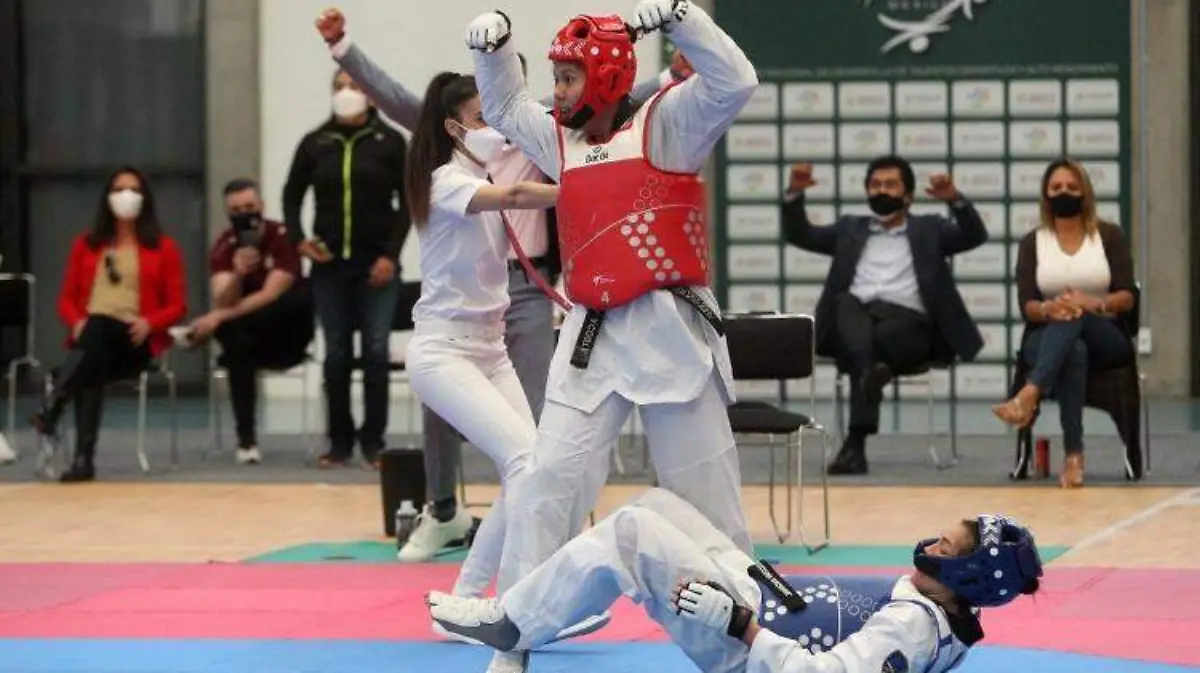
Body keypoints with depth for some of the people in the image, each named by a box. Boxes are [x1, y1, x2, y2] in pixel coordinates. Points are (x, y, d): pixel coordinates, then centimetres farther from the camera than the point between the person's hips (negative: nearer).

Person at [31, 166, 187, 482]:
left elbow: (177, 305, 8)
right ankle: (83, 457, -51)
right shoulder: (86, 245, 19)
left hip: (134, 340, -2)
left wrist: (149, 323, -13)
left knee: (98, 328, -40)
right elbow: (67, 298, 17)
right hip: (91, 337, 2)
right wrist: (77, 322, -7)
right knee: (92, 366, -38)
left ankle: (51, 409, -58)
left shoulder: (163, 247, 12)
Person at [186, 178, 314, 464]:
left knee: (301, 297, -33)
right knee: (238, 343, -33)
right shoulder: (223, 247, -5)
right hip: (251, 339, 3)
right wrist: (237, 275, -39)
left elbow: (270, 297, -23)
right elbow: (223, 304, -18)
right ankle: (246, 438, -30)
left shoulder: (282, 237, -14)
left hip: (288, 335, -2)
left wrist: (218, 318, -30)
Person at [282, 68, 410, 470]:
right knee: (336, 356, 4)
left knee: (376, 353, -5)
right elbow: (292, 195, 14)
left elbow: (407, 201, -1)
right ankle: (340, 443, 10)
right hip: (329, 266, 2)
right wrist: (298, 239, -1)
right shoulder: (315, 144, 7)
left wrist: (391, 254, -9)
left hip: (377, 266, -2)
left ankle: (373, 442, 2)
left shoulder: (390, 142, 0)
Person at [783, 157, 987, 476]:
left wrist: (955, 199, -13)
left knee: (881, 334, -37)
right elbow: (799, 235, 21)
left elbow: (975, 235, 7)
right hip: (855, 321, 2)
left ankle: (856, 441, -48)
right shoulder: (851, 229, 29)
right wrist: (795, 194, 3)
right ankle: (871, 372, -59)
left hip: (909, 324, -1)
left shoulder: (929, 229, 22)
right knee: (845, 303, -35)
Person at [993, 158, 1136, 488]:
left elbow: (1127, 298, -3)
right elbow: (1026, 305, -1)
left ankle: (1029, 395, -58)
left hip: (1106, 339, 0)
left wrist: (1093, 303, -24)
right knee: (1074, 351, -39)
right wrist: (1047, 309, -26)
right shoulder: (1032, 242, 9)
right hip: (1047, 339, 0)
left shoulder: (1110, 235, 5)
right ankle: (1073, 455, -51)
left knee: (1074, 318, -38)